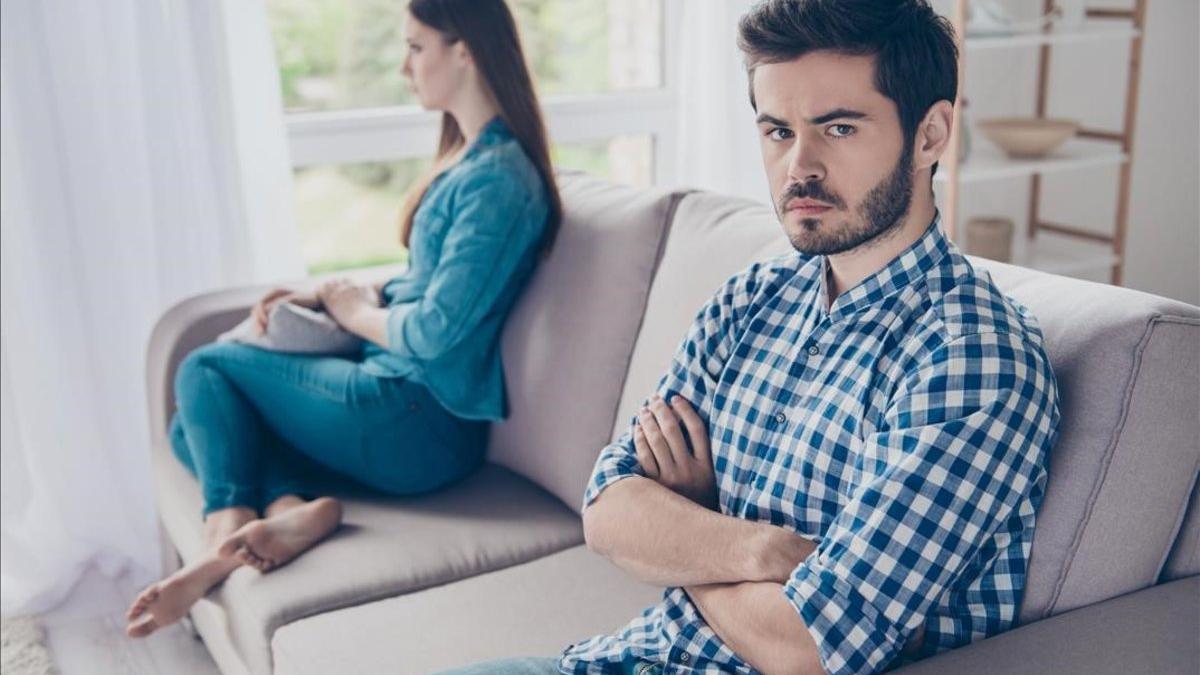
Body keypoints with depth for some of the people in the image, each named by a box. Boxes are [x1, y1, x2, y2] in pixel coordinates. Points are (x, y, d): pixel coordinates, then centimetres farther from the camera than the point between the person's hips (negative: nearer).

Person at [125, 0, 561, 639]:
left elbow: (435, 332, -24)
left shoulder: (496, 180, -20)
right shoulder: (468, 158, 12)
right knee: (193, 427, 10)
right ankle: (292, 507, -14)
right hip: (406, 400, 10)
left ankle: (228, 533, -11)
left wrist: (358, 312, -3)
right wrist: (321, 294, 9)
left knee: (206, 368, 2)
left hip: (418, 424, -10)